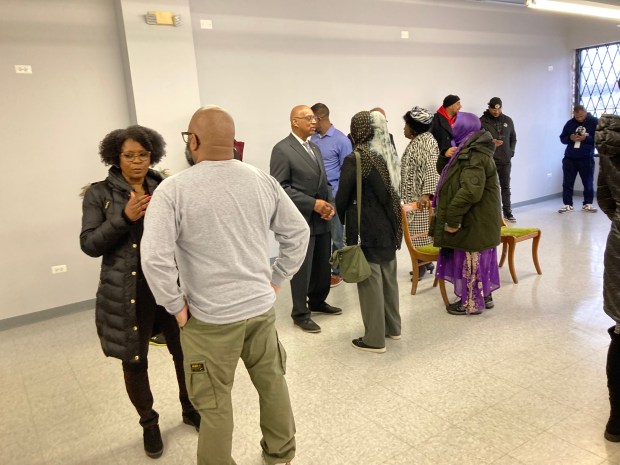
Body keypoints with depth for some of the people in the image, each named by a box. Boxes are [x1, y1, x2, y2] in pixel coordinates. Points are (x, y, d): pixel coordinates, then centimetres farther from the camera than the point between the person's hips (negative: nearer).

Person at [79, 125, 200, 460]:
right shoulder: (99, 194, -1)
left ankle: (191, 409, 37)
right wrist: (124, 217, -20)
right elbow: (89, 244, -8)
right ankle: (149, 423, 34)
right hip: (128, 291, -2)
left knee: (185, 351, 11)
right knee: (135, 361, 10)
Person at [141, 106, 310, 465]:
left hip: (210, 318, -4)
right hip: (262, 308, 5)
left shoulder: (174, 189, -15)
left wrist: (176, 305, -9)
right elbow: (298, 232, 6)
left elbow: (154, 257, -22)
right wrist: (276, 280, 11)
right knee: (273, 384, 22)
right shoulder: (263, 181, 0)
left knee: (215, 405, 12)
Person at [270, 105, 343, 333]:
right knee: (302, 268, 2)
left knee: (323, 265, 14)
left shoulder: (315, 149, 16)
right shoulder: (282, 149, -10)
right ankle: (300, 314, 17)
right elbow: (280, 187, -16)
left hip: (321, 219, 8)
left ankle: (317, 302, 34)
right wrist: (313, 203, -18)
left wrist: (330, 204, 0)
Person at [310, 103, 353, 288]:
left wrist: (337, 196, -13)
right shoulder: (312, 139, 7)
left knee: (336, 237, 6)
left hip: (333, 195, -4)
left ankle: (337, 272, 19)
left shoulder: (341, 140, -8)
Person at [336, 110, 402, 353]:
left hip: (367, 230, -7)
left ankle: (374, 339, 11)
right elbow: (393, 191, 11)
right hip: (389, 227, 7)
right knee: (388, 279, 18)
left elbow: (342, 198, -9)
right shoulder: (389, 155, 6)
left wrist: (345, 220, 8)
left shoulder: (355, 160, -16)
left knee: (370, 282, 2)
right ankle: (392, 327, 33)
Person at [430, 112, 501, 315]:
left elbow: (470, 191, -31)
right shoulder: (472, 151, 12)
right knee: (477, 260, 18)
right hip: (478, 219, 10)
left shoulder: (474, 156, -22)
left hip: (474, 220, -10)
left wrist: (452, 218, -25)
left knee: (470, 260, 1)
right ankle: (484, 296, 29)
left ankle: (472, 303, 14)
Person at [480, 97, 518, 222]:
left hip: (505, 160, 4)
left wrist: (511, 152, 5)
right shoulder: (483, 121, -5)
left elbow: (513, 138, 16)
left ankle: (507, 212, 20)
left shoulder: (508, 120, 9)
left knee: (505, 187, 11)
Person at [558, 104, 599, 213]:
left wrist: (586, 138, -21)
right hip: (569, 158, 2)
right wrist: (570, 138, -12)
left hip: (586, 159, -2)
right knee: (567, 183, 1)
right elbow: (562, 138, 9)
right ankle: (568, 204, 7)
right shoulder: (570, 123, 7)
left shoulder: (594, 122, -1)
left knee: (588, 183, 5)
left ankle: (587, 204, 17)